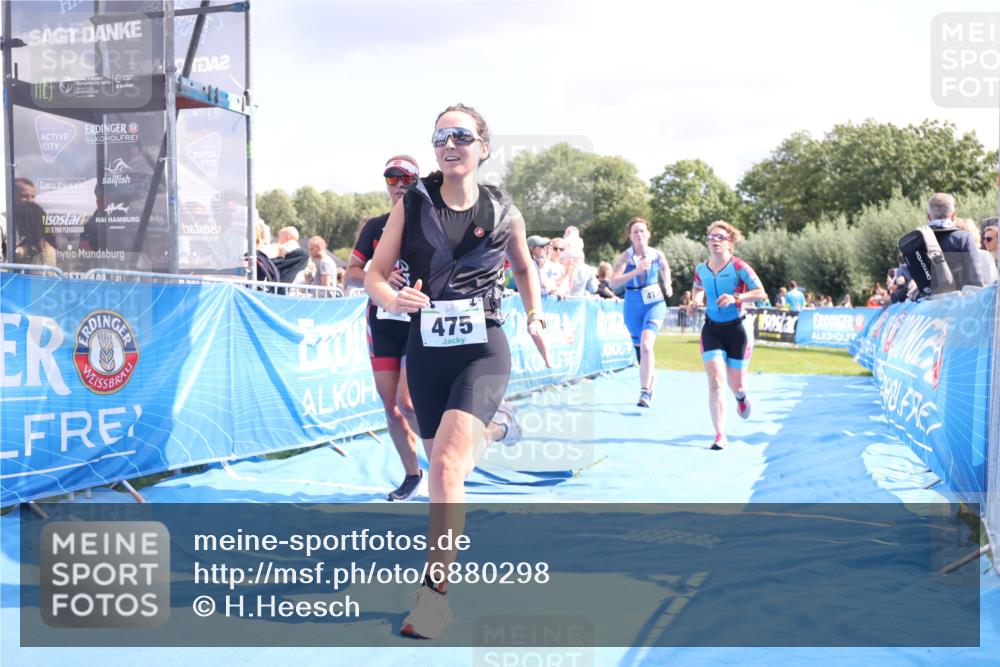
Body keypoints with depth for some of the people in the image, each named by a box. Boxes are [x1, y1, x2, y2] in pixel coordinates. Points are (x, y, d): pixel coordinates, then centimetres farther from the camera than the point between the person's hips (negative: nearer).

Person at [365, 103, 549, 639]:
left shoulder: (502, 212, 0)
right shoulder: (411, 204, 0)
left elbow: (524, 268, 19)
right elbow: (375, 275, -1)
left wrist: (535, 320, 11)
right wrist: (393, 298, -22)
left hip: (482, 352, -2)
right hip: (426, 352, 3)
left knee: (447, 464, -21)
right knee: (441, 470, 12)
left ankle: (434, 594, -16)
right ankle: (447, 554, 37)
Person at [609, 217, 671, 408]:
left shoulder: (657, 255, -3)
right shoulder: (625, 257, -8)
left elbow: (665, 268, 22)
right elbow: (613, 283, -21)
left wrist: (667, 286, 19)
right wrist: (636, 271, -28)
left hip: (655, 304, -2)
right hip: (633, 306, 2)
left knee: (646, 344, -23)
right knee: (639, 348, 15)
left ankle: (645, 392, -22)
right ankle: (652, 378, 43)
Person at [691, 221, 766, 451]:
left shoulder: (739, 267, -12)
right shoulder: (700, 269, 1)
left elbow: (761, 292, -18)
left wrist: (735, 298, -31)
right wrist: (696, 301, 2)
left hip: (737, 329, -2)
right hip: (712, 330, 2)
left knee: (736, 385, 7)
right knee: (715, 382, -13)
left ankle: (741, 397, 48)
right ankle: (720, 436, -11)